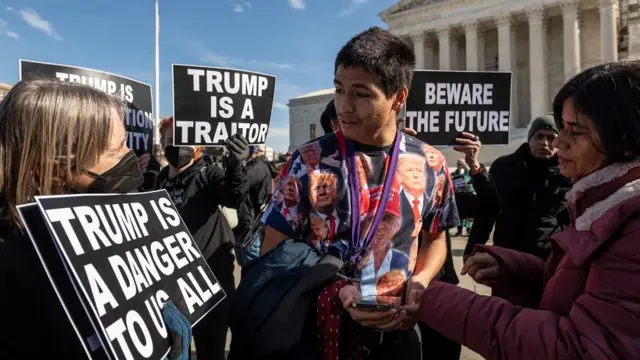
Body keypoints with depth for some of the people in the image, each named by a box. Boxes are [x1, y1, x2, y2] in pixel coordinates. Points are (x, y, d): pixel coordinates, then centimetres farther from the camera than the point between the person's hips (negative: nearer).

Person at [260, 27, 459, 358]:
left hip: (397, 333, 2)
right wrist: (331, 292, -19)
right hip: (320, 331, -2)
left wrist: (420, 280, -9)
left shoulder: (430, 165, -5)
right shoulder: (309, 163, -12)